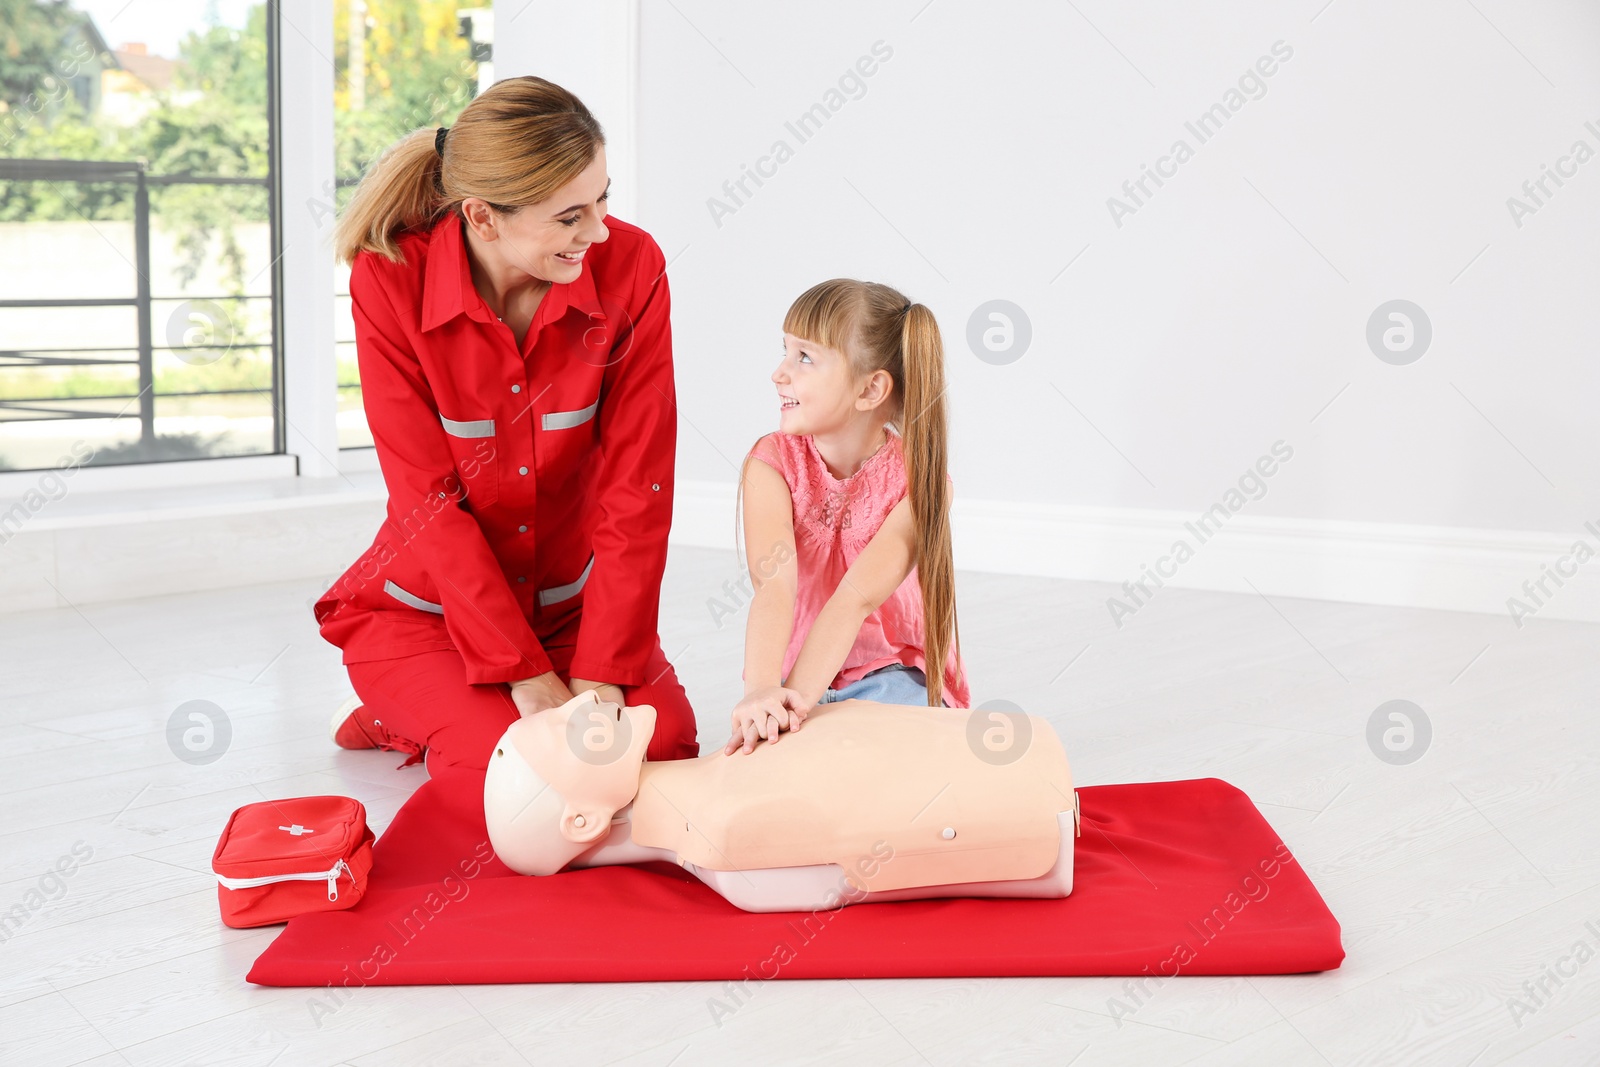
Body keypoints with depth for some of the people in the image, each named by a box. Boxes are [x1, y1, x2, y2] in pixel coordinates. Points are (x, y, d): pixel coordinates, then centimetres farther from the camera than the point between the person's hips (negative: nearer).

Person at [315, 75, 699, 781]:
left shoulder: (630, 266, -16)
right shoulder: (390, 281, -20)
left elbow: (636, 484, -15)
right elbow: (429, 498, -19)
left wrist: (600, 676, -19)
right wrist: (527, 677, -22)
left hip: (570, 600, 3)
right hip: (424, 605, -2)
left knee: (664, 744, -16)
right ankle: (394, 715, 9)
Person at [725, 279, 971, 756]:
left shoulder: (918, 479, -17)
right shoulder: (773, 462, -13)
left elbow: (855, 599, -31)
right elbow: (774, 584, -30)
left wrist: (796, 699, -46)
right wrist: (761, 690, -48)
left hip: (892, 673, -1)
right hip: (796, 674, 2)